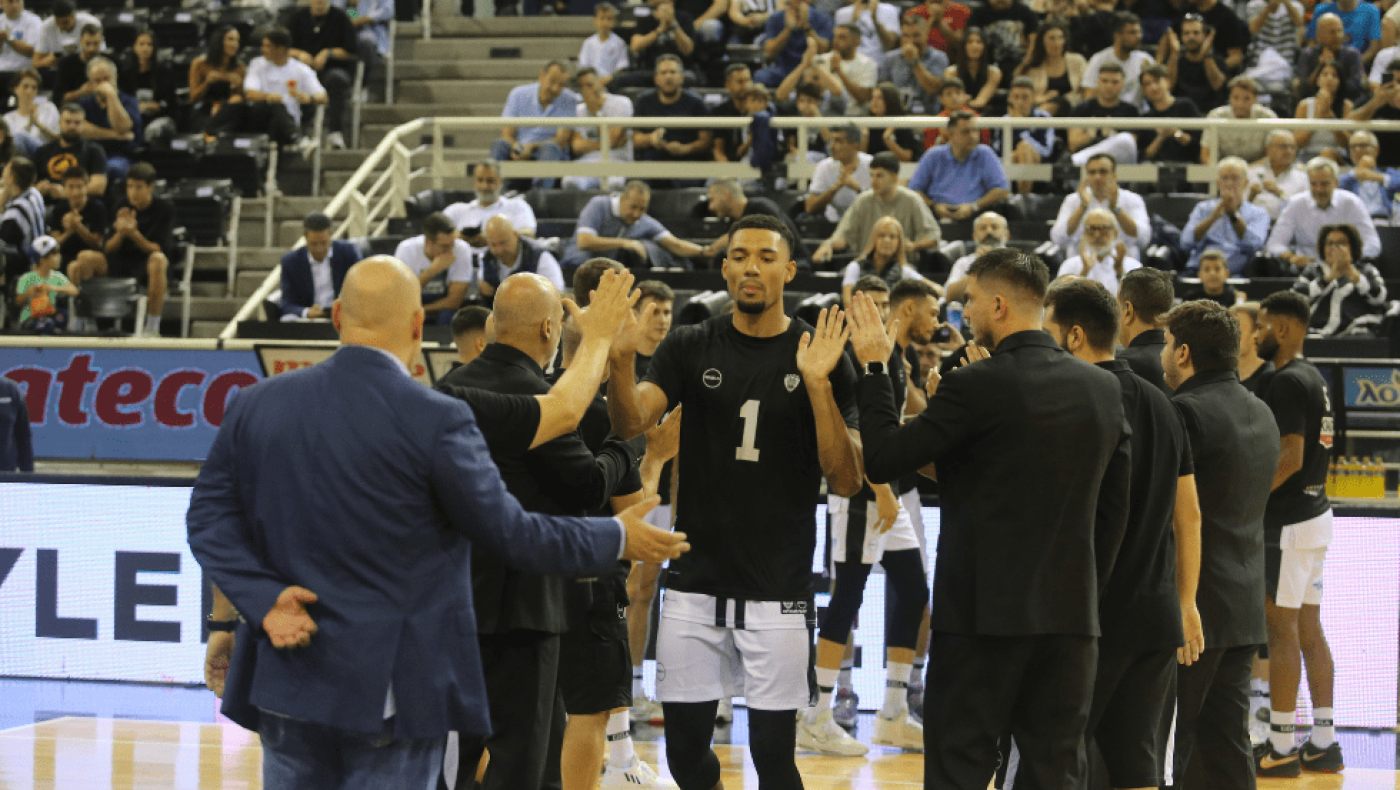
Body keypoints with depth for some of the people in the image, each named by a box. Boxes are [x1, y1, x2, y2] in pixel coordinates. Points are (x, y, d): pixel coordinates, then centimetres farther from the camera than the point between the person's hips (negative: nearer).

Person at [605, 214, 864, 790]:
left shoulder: (821, 356, -1)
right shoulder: (690, 348, 5)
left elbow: (846, 482, -7)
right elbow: (631, 422, -9)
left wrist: (817, 384, -20)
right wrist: (621, 359, -29)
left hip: (778, 588, -2)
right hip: (695, 583, 2)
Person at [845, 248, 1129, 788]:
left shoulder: (976, 387, -12)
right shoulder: (1103, 389, 6)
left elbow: (882, 461, -7)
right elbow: (1113, 509, 12)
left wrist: (873, 369, 4)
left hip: (983, 614, -5)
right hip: (1072, 616, 5)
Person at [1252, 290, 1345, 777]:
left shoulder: (1287, 382, -15)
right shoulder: (1314, 379, 15)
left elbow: (1290, 456, -22)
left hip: (1288, 521, -10)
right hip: (1315, 513, 10)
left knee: (1282, 629, -6)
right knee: (1309, 628, 11)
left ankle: (1281, 748, -3)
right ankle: (1323, 743, 14)